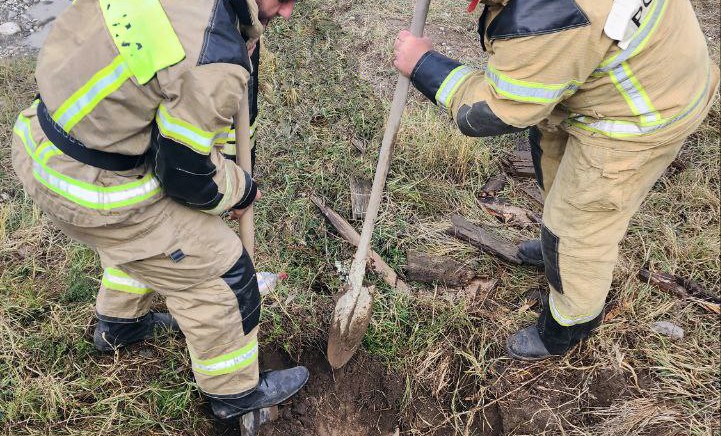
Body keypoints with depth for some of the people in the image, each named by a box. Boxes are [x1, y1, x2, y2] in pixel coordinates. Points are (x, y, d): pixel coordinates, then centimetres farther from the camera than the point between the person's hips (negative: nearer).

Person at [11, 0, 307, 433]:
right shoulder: (216, 63, -30)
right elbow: (188, 178, -18)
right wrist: (243, 190, 1)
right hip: (93, 192, -8)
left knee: (148, 231, 34)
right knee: (218, 270, 8)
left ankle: (120, 324, 59)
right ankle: (236, 394, 30)